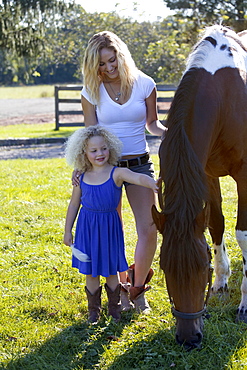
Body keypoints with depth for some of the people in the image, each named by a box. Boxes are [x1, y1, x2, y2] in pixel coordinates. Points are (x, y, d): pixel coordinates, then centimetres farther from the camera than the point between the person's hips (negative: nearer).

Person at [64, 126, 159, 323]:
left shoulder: (117, 173, -11)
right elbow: (74, 205, 9)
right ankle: (94, 309, 27)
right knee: (90, 271, 10)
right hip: (87, 227, 2)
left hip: (109, 226, -2)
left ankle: (114, 307, 30)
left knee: (111, 269, 10)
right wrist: (67, 231, 11)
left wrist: (152, 184, -52)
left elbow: (138, 177, -30)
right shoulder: (82, 177, -1)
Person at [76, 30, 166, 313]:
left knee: (148, 229, -8)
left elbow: (152, 124, 8)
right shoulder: (92, 92, -4)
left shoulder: (144, 84, -3)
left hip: (139, 164, 0)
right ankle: (121, 288, 26)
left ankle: (138, 287, 15)